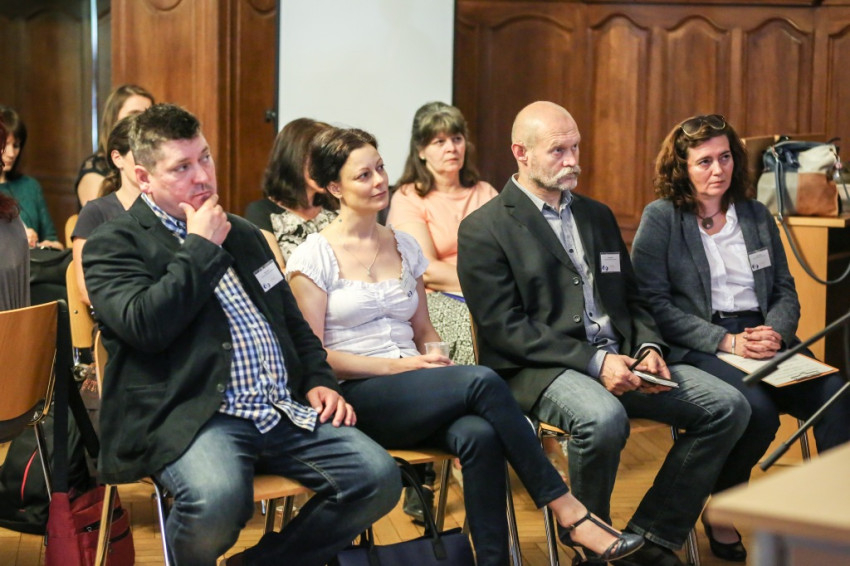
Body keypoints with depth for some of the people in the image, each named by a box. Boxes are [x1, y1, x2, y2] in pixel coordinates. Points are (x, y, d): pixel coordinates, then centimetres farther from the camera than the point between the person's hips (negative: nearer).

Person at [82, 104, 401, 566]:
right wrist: (200, 246, -6)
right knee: (216, 499, -38)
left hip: (286, 409, 7)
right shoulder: (113, 246, 4)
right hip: (193, 417, -6)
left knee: (378, 477, -16)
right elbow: (144, 325, -15)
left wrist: (318, 381, 12)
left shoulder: (242, 234, 25)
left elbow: (294, 323, 30)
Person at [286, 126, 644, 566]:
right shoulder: (314, 256, -1)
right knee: (482, 381, -29)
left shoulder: (403, 247, 15)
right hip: (359, 397, -5)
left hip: (413, 390, 5)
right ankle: (568, 512, -22)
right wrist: (398, 365, -13)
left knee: (479, 436, -32)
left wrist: (434, 354, -4)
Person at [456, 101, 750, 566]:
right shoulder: (484, 229, -3)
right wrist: (593, 362, -19)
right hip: (537, 371, -7)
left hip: (619, 360, 7)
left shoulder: (598, 215, 20)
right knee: (603, 418, -38)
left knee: (727, 406, -9)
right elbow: (505, 327, -11)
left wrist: (647, 347, -2)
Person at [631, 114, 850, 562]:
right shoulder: (660, 219, 2)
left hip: (764, 337, 5)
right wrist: (726, 342, -15)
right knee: (757, 408, -32)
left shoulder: (756, 215, 17)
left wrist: (776, 332, -6)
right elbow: (654, 303, -6)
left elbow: (785, 291, 17)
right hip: (696, 349, -4)